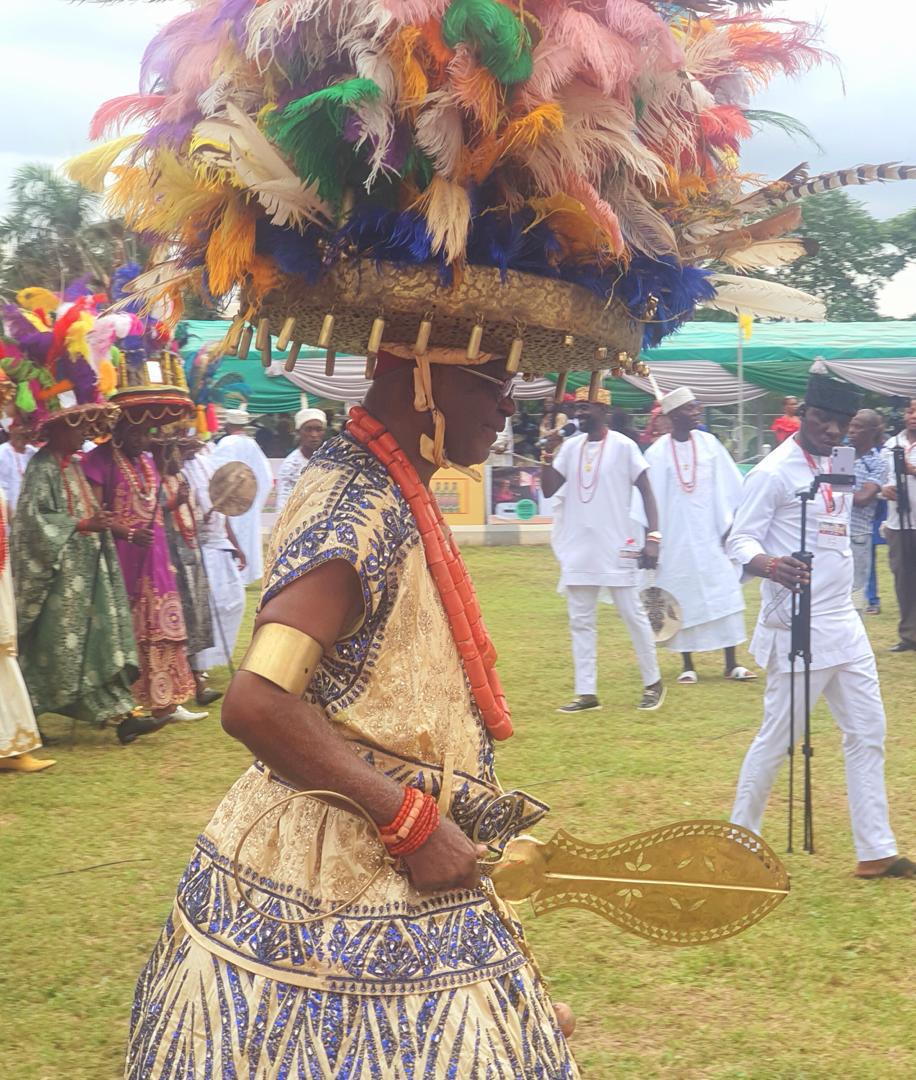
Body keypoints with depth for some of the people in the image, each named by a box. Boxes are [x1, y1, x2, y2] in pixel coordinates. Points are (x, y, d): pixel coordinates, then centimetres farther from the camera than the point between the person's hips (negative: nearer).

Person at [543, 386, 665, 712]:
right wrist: (549, 453, -9)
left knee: (634, 616, 2)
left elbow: (646, 492, -6)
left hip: (616, 550, -5)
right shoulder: (570, 447, 8)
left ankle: (653, 683, 14)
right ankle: (586, 692, 10)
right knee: (581, 622, 6)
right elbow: (548, 490, 4)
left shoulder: (623, 446, -7)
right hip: (578, 551, 5)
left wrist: (653, 537, -15)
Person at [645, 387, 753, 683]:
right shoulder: (657, 453, -7)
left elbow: (728, 489, 5)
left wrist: (728, 527, 1)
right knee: (682, 600, 4)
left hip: (709, 534, 2)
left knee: (724, 595, 0)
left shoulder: (709, 443, 1)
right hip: (676, 537, -2)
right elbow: (651, 500, -5)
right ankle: (687, 665, 14)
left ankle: (732, 663, 5)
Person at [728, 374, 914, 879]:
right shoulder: (775, 471, -12)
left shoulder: (837, 467, 12)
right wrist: (767, 565, -35)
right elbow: (739, 539, -17)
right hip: (797, 629, -9)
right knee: (778, 737, -2)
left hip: (844, 625, 9)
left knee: (867, 733, 9)